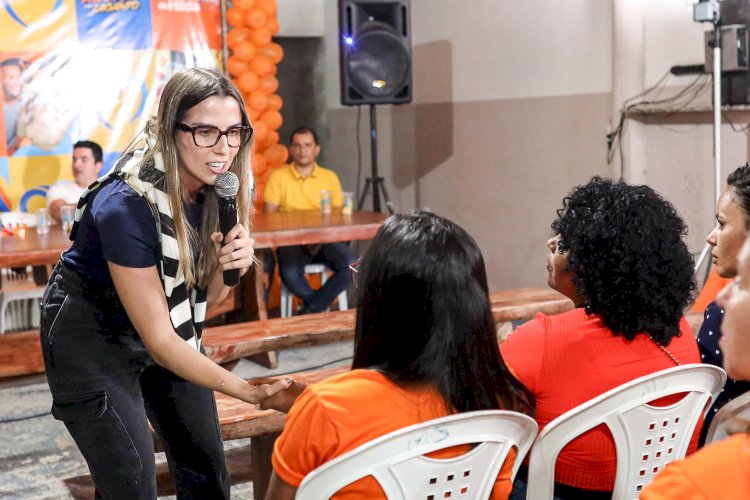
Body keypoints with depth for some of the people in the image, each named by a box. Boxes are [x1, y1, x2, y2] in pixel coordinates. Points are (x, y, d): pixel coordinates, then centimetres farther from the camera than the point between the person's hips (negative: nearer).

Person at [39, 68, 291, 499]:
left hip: (169, 329, 6)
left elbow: (206, 300, -2)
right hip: (92, 337, -6)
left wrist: (229, 266, -24)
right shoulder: (126, 205, -32)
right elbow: (158, 340, -28)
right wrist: (248, 391, -32)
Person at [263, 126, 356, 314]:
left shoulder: (330, 177, 12)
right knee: (290, 273, -34)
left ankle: (312, 309, -11)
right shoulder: (279, 177, 5)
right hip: (291, 241, -2)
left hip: (324, 240, 2)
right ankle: (322, 304, -4)